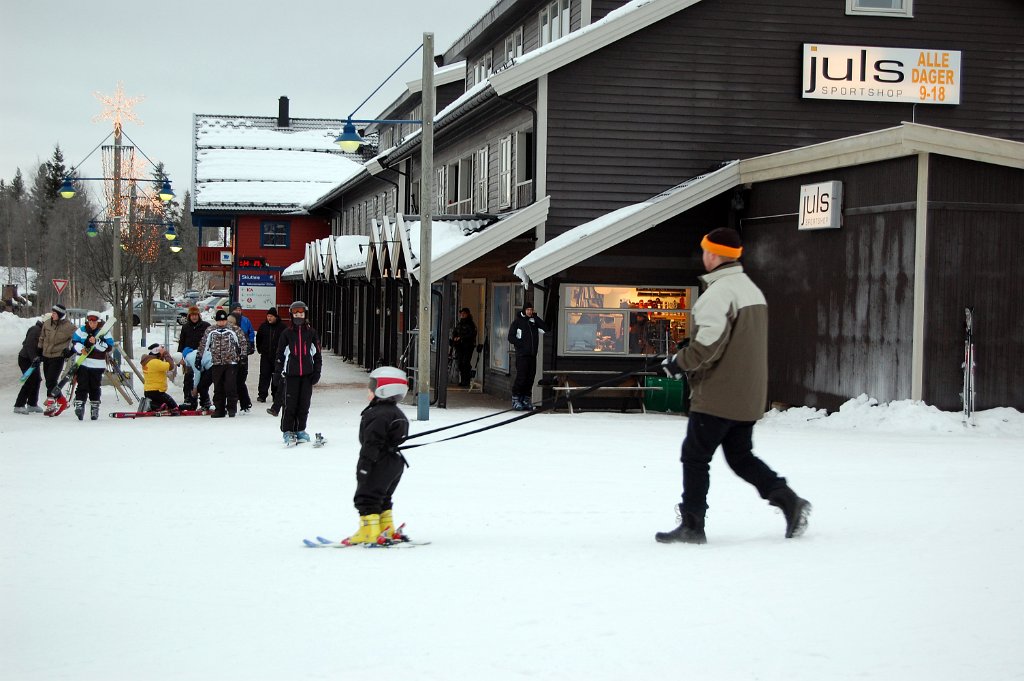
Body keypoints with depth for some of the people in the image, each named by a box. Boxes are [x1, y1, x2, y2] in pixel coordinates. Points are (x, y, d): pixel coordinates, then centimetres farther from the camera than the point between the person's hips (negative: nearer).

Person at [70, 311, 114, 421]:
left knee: (95, 387, 6)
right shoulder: (82, 330, 4)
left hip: (98, 365, -1)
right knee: (82, 385, -7)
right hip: (84, 363, 1)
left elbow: (109, 346, -10)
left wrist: (96, 342, -21)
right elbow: (74, 341, 13)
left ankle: (95, 408, 16)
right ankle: (79, 405, -7)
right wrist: (81, 348, -6)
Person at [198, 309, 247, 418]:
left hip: (231, 363, -3)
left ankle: (231, 408, 1)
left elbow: (242, 342, 4)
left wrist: (242, 355, 0)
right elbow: (203, 345, 15)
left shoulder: (234, 330, -2)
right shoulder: (210, 331, 6)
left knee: (230, 386, -8)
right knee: (218, 388, 6)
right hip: (216, 363, 3)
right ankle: (219, 409, 13)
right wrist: (199, 357, 15)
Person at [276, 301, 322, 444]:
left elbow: (317, 353, 12)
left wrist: (316, 371, 6)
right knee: (290, 404, -6)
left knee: (304, 404, 4)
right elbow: (280, 354, 7)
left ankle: (300, 430, 15)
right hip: (291, 373, -2)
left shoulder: (311, 332, 9)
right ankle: (288, 431, 2)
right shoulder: (287, 333, 5)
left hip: (307, 373, 2)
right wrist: (278, 372, 0)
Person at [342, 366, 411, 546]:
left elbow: (372, 443, -23)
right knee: (382, 498, 21)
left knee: (366, 497, -3)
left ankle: (369, 532, -6)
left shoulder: (377, 415, -20)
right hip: (395, 462, 10)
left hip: (379, 464, -10)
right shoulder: (396, 413, 11)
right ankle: (387, 530, 25)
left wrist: (364, 465, -20)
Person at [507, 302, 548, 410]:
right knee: (521, 376, -10)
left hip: (532, 354, 5)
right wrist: (521, 345, -11)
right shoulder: (518, 321, 2)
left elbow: (545, 328, -1)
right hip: (522, 354, -5)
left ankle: (526, 399, 10)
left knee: (530, 377, 4)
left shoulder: (534, 321, 13)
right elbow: (511, 337, -1)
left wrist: (535, 317, -5)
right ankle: (516, 399, -4)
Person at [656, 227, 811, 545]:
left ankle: (692, 526, 5)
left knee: (695, 456, 2)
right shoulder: (752, 289, 14)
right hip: (749, 397, 9)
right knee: (741, 456, 17)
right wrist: (692, 350, 19)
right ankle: (788, 500, 3)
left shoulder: (718, 292, -17)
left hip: (718, 396, -9)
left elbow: (709, 343, -25)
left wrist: (680, 361, -9)